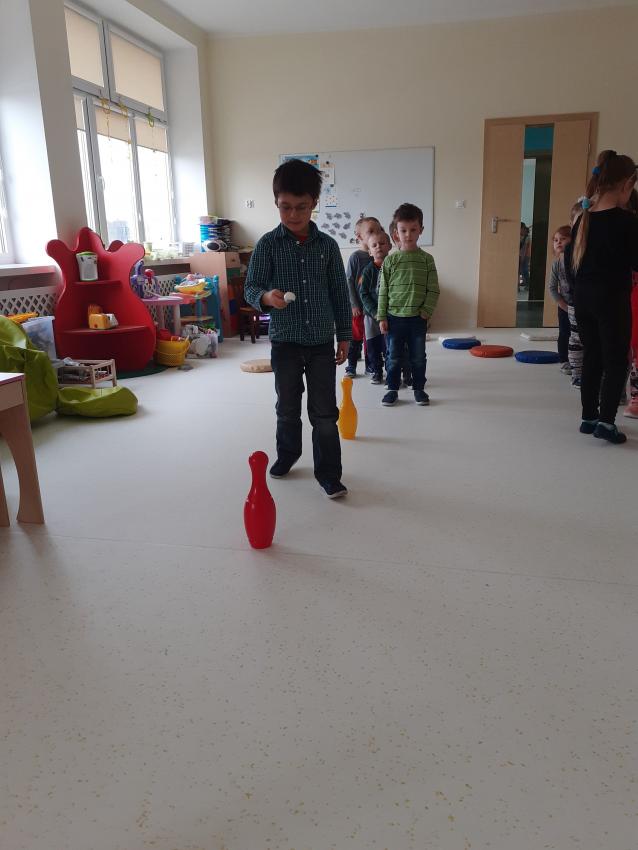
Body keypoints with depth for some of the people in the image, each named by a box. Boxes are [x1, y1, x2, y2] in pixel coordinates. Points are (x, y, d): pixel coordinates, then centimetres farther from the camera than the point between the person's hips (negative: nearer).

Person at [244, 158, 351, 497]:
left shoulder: (327, 245, 1)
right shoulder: (268, 244, -4)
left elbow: (340, 294, 6)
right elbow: (251, 287, -4)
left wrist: (344, 336, 4)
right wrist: (266, 297, -27)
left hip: (322, 342, 1)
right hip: (285, 342, 0)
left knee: (325, 412, 2)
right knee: (288, 407, 16)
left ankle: (329, 473, 12)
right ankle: (287, 453, 40)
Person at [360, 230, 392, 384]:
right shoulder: (368, 270, 0)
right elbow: (364, 294, -3)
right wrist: (375, 312, -13)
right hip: (371, 314, 1)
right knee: (373, 345, 7)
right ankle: (377, 372, 22)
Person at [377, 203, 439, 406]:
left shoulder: (427, 259, 0)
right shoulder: (390, 260, 0)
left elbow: (433, 290, 0)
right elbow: (383, 290, 0)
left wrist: (426, 310, -10)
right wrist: (382, 317, -3)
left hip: (417, 318, 0)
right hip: (394, 317, 0)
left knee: (418, 357, 10)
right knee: (393, 357, 8)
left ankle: (418, 389, 24)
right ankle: (393, 389, 20)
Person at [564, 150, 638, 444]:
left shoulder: (583, 219, 6)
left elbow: (570, 260, 10)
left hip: (583, 298, 6)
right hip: (612, 299, -6)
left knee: (592, 358, 14)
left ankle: (589, 417, 19)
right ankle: (606, 420, -5)